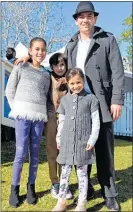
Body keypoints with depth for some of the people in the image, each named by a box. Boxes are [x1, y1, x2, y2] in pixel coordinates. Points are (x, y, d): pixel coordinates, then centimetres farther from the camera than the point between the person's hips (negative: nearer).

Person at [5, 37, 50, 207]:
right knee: (21, 153, -6)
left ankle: (31, 187, 17)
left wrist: (42, 113, 2)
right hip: (23, 114, -3)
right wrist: (17, 109, -1)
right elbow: (9, 91, 6)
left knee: (35, 152, 6)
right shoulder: (20, 68, 7)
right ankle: (14, 188, 7)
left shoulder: (46, 75, 14)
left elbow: (45, 96, 15)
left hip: (39, 116, 3)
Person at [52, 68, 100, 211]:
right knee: (65, 172, 8)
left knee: (82, 172, 6)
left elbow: (96, 121, -1)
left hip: (83, 142, -3)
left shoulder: (91, 98, 0)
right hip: (67, 142, 3)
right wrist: (59, 139, 9)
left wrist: (92, 140, -7)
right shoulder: (64, 99, 9)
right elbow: (61, 121, 13)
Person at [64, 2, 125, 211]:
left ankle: (109, 193, 13)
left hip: (101, 103, -3)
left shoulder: (108, 40, 4)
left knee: (104, 150, 2)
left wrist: (117, 100, -12)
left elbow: (117, 72, -3)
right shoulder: (71, 46, 16)